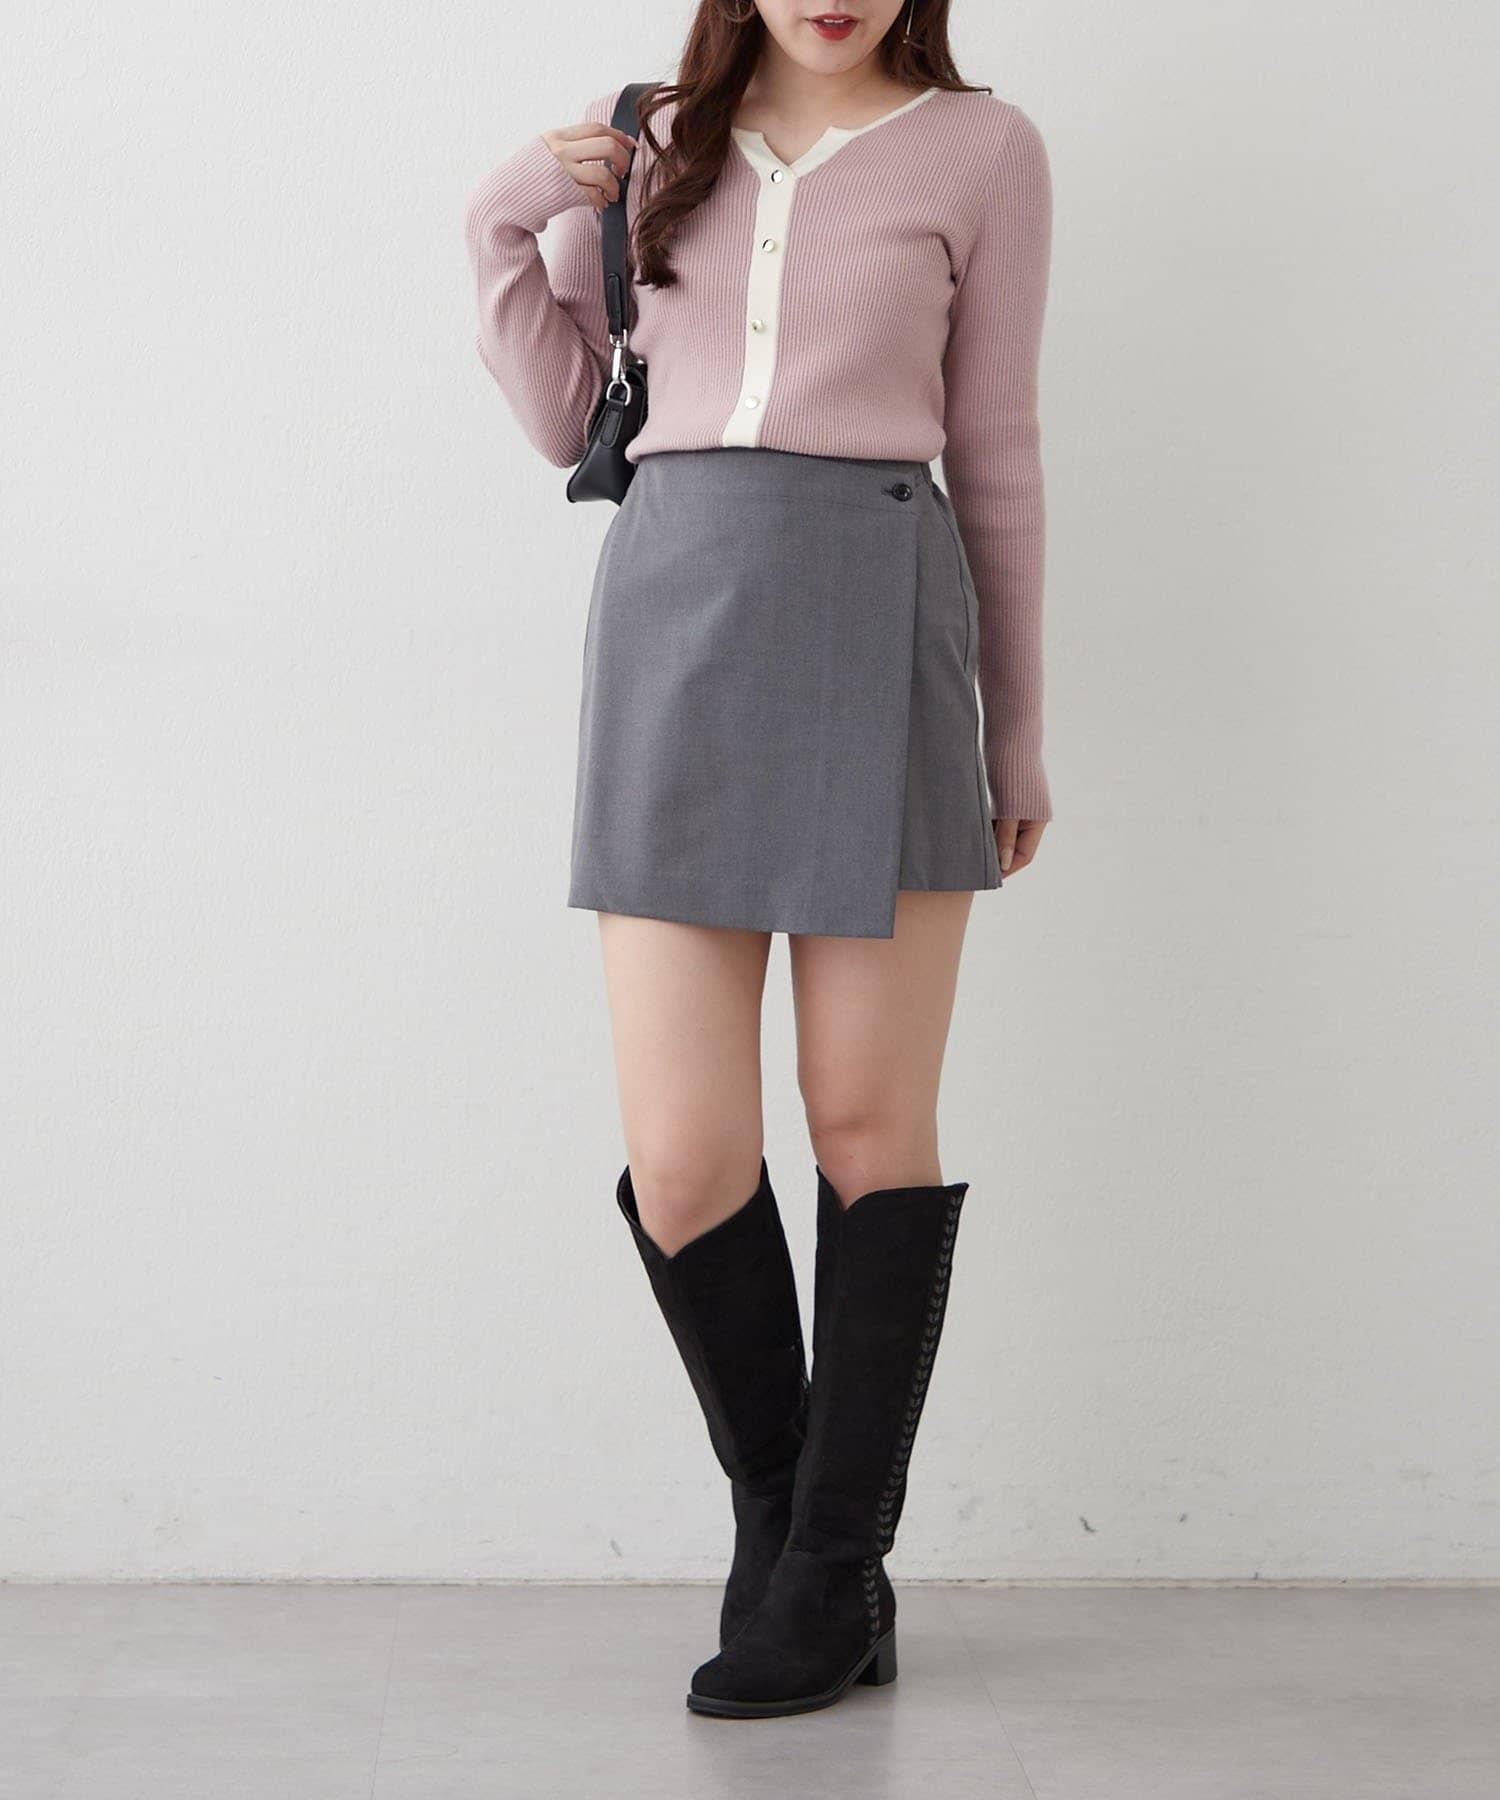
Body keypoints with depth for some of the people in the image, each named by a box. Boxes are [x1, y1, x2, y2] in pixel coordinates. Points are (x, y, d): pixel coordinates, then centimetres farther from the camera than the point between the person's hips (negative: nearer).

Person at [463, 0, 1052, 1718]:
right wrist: (505, 221, 4)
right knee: (682, 1163, -3)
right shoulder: (656, 142, 16)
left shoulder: (980, 150, 7)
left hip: (876, 629, -2)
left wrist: (1015, 729, 11)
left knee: (868, 1122, 1)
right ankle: (772, 1508, 22)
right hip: (669, 624, 2)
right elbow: (563, 420, 17)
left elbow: (992, 451, 10)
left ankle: (832, 1573, 15)